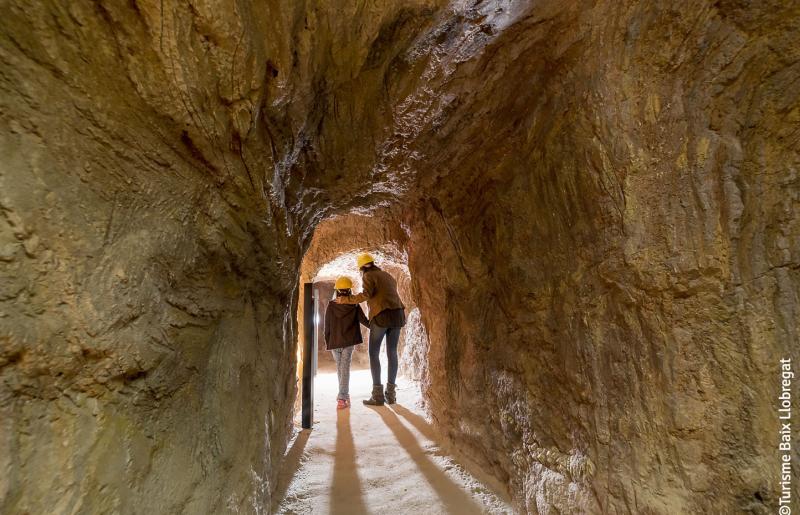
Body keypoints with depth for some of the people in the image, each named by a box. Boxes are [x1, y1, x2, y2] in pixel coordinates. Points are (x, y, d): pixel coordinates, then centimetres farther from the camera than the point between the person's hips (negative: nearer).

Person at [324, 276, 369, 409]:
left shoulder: (331, 306, -2)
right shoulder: (354, 306, -4)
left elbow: (327, 326, 1)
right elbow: (364, 320, -1)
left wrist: (327, 342, 11)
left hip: (334, 342, 1)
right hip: (349, 342, -1)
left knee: (339, 368, 16)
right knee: (345, 368, -1)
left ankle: (344, 394, 24)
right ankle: (342, 398, -10)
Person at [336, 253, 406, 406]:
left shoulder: (368, 276, 4)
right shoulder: (388, 276, 24)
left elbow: (366, 294, -13)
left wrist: (346, 299, -6)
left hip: (381, 315, -6)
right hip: (397, 314, 6)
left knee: (374, 354, 3)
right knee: (392, 353, 9)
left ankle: (378, 395, -1)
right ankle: (391, 393, 11)